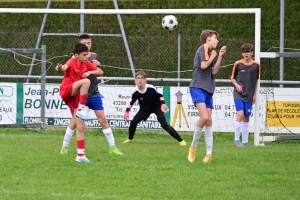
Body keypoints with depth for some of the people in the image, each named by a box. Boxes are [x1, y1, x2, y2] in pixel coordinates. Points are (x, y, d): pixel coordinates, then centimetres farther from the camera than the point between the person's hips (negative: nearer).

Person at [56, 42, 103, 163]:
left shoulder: (86, 64, 10)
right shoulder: (72, 62, -12)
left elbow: (100, 72, 18)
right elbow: (65, 67, -35)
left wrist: (90, 72, -2)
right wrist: (60, 68, -59)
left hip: (75, 96, 7)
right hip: (66, 91, -7)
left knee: (81, 126, 2)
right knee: (86, 81, -33)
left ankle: (80, 155, 5)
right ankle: (81, 109, -26)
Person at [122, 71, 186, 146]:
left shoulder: (151, 88, -29)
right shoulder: (135, 92, -22)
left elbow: (160, 96, -12)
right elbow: (131, 103, -3)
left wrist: (163, 104, -26)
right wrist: (127, 112, -13)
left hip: (156, 107, -3)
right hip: (145, 109, 3)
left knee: (164, 124, -19)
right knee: (133, 122, -7)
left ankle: (180, 140, -15)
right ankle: (130, 139, 24)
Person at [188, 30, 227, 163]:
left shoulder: (210, 52, 21)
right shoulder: (203, 49, -3)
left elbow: (214, 71, 10)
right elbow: (203, 65, -17)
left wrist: (220, 56, 6)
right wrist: (213, 56, -2)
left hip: (208, 90, 9)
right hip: (198, 88, -9)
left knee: (209, 120, 3)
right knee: (204, 117, -21)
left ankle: (209, 154, 3)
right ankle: (193, 147, -7)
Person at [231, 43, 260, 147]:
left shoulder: (256, 65, 3)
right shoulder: (238, 64, -3)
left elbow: (256, 80, 12)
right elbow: (232, 78, 8)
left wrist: (255, 94, 10)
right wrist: (237, 85, -12)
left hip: (249, 95, 3)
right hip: (238, 94, -3)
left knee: (246, 118, 7)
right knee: (240, 114, -18)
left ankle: (245, 141, 14)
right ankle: (236, 140, -14)